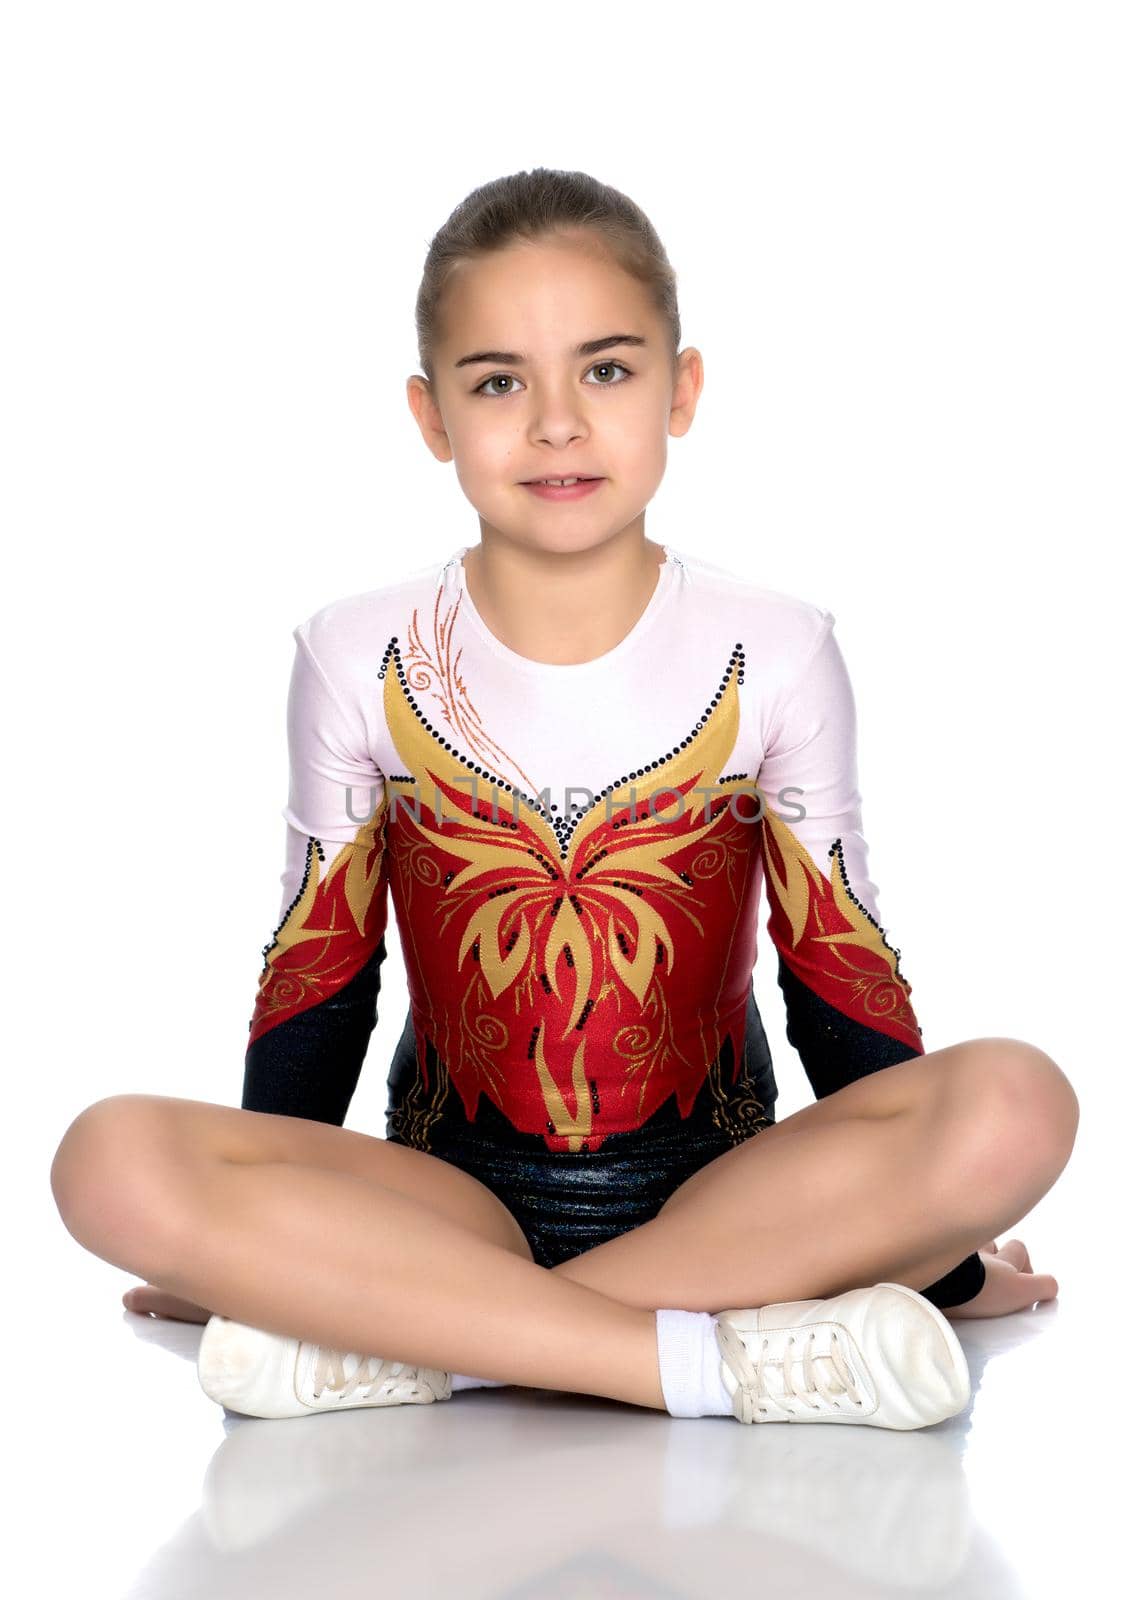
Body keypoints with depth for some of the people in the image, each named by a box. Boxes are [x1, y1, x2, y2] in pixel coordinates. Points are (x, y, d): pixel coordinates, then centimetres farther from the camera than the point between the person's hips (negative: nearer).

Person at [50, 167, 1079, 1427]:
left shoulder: (775, 653, -2)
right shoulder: (358, 659, -1)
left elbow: (842, 980, 4)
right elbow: (314, 988, 7)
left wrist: (934, 1256, 7)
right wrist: (249, 1248, 11)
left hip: (724, 1194, 1)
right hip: (443, 1194, 0)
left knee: (1017, 1105, -29)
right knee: (112, 1163, -27)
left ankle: (395, 1334, -26)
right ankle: (728, 1352, -29)